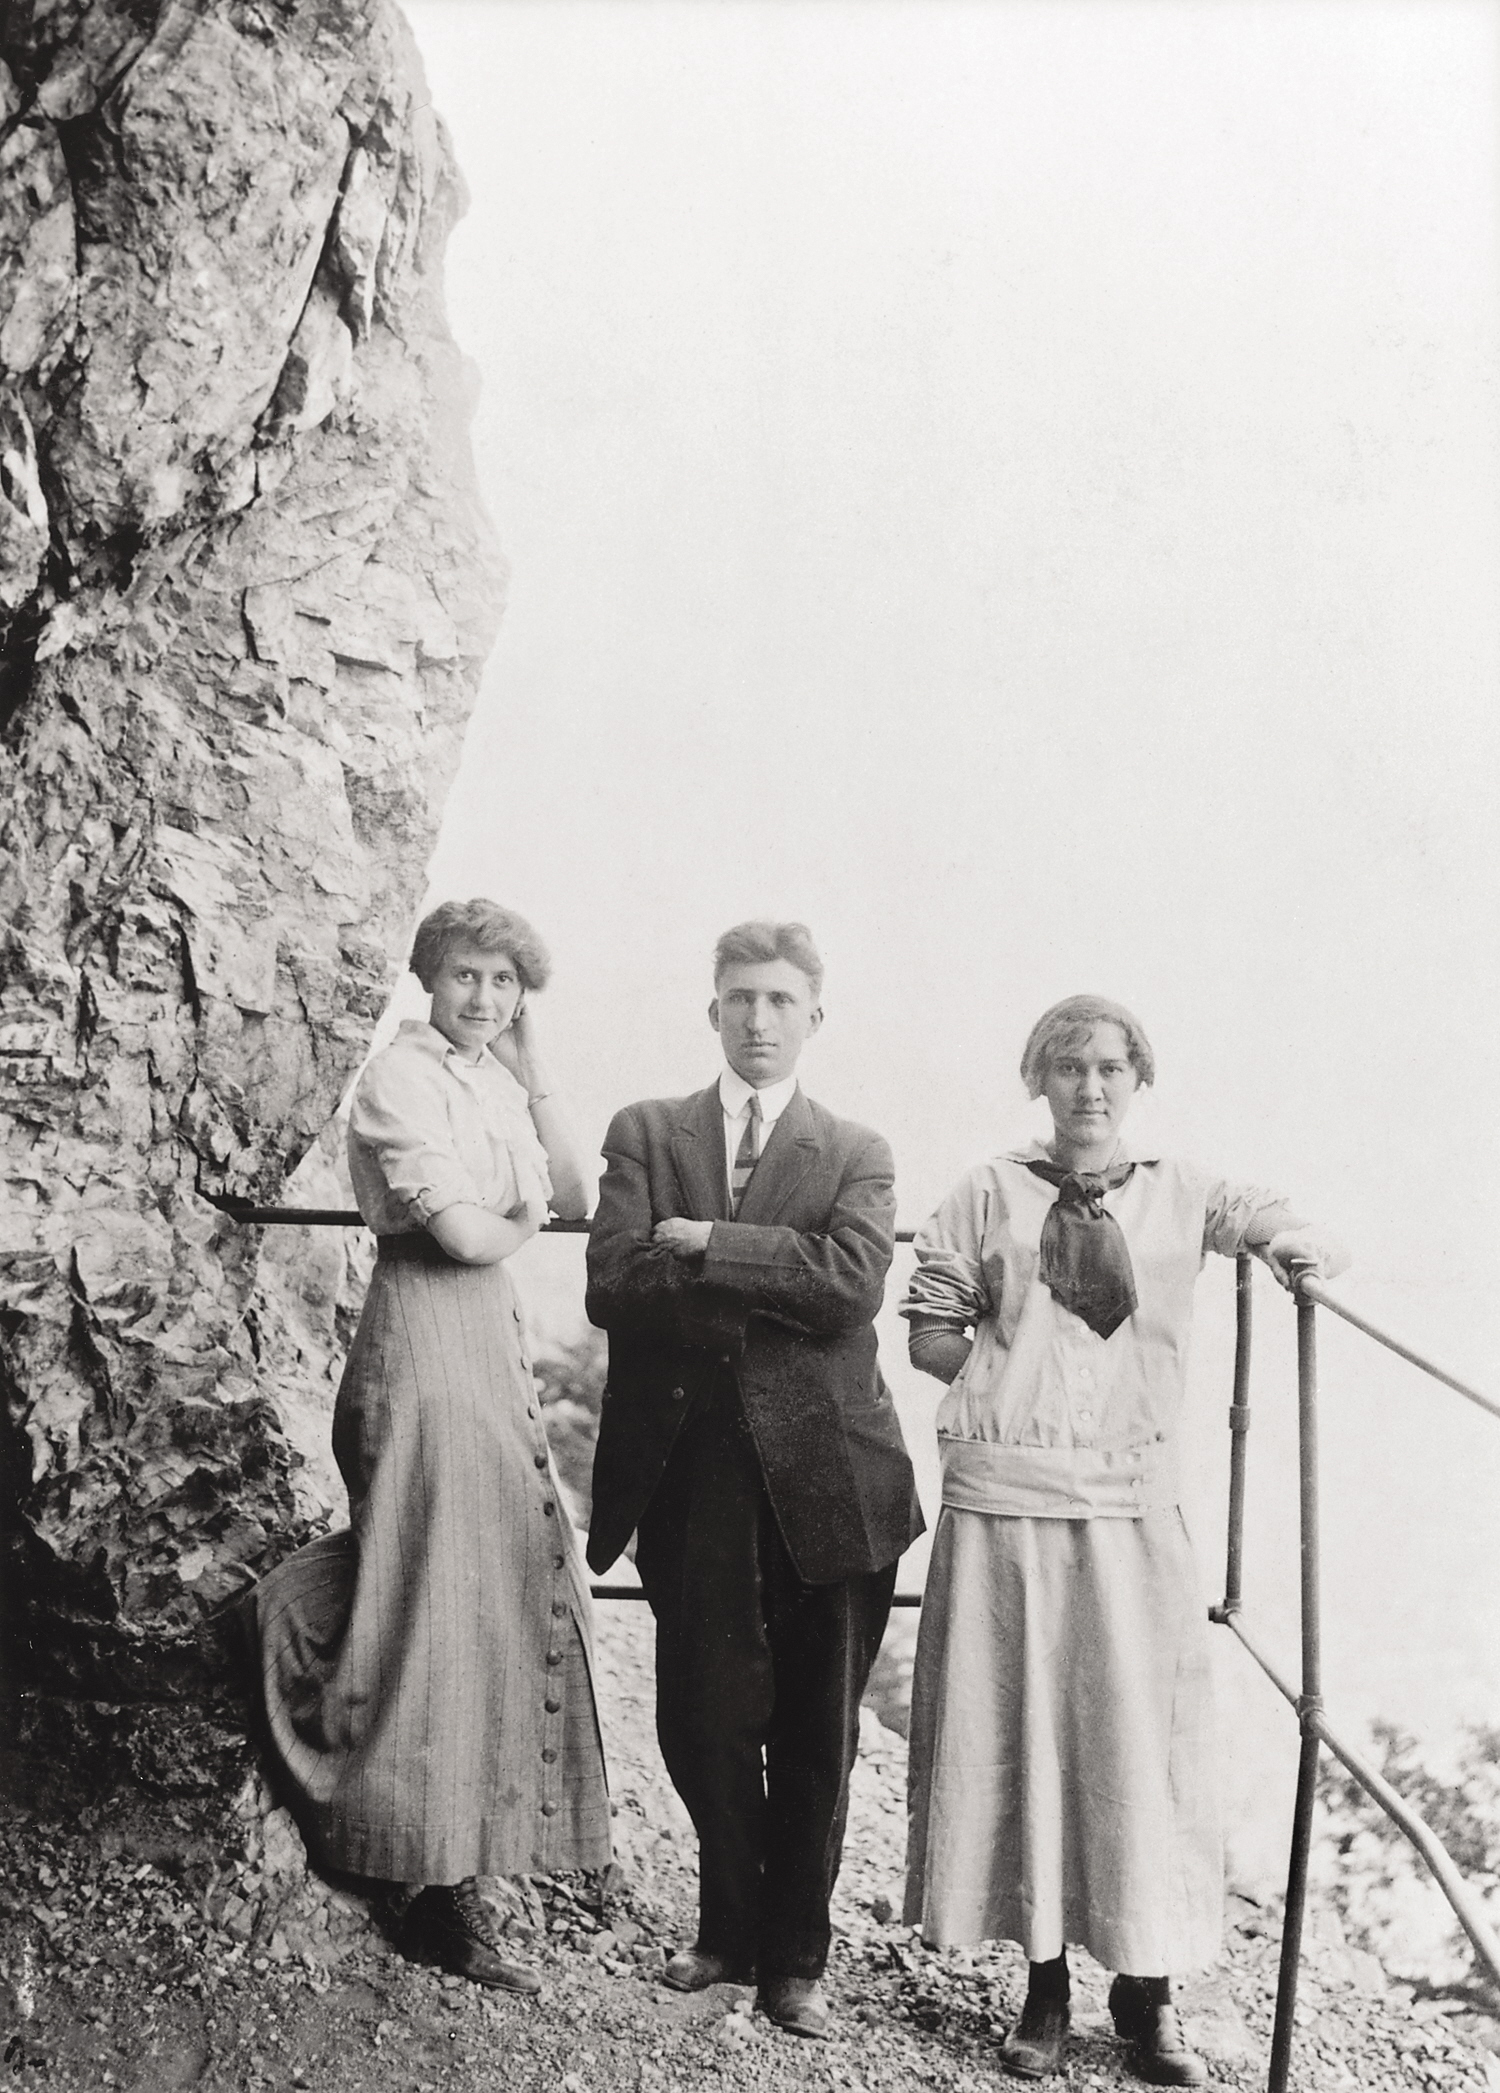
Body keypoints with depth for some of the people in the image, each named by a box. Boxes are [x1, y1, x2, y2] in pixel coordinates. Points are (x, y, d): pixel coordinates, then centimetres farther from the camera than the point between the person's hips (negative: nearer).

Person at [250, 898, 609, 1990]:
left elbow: (575, 1195, 8)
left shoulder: (494, 1081, 13)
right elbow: (465, 1235, -19)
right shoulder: (401, 1078, -12)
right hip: (427, 1341, -8)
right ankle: (447, 1895, 8)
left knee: (507, 1577, 13)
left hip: (493, 1337, 8)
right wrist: (521, 1221, 2)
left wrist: (532, 1070, 4)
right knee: (444, 1600, -2)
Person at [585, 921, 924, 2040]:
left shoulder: (857, 1153, 7)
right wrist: (771, 1284, -12)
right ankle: (730, 1928, 32)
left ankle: (795, 1957, 27)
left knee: (816, 1731, 9)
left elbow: (851, 1286, -11)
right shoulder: (646, 1132, 9)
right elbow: (612, 1286, -6)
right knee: (702, 1717, 8)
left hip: (822, 1473, 0)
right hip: (691, 1469, 1)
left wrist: (704, 1245, -12)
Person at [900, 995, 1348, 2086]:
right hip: (1005, 1499, 0)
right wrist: (1018, 1352, -3)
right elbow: (929, 1338, 9)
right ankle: (1044, 1985, 20)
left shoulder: (1182, 1193, 10)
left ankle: (1146, 1993, 17)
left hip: (1132, 1504, 1)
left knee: (1141, 1738, 2)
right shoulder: (992, 1192, 6)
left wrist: (1296, 1241, -11)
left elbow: (1312, 1246, 10)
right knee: (1017, 1735, 5)